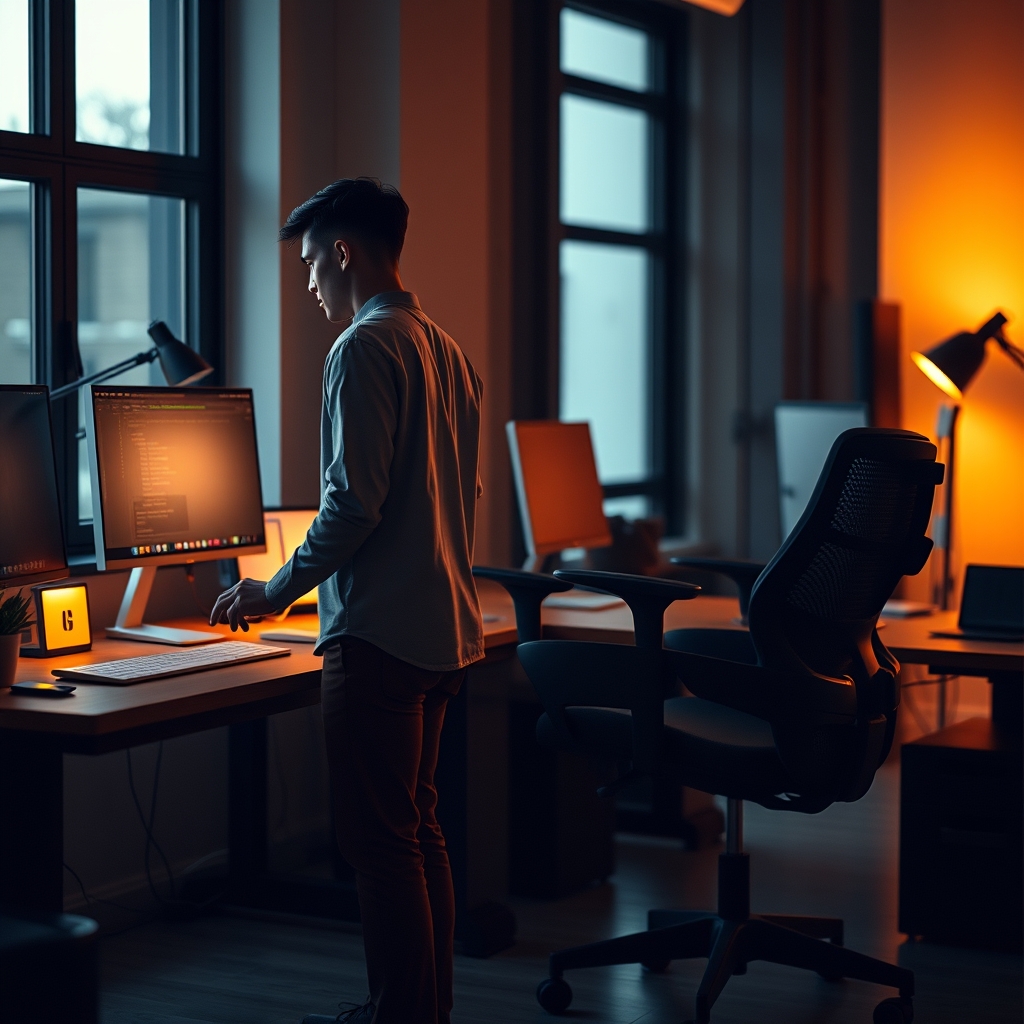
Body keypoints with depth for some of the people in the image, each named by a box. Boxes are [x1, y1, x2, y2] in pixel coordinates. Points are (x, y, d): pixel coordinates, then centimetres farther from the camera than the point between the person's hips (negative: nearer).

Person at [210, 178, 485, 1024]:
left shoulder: (366, 347, -13)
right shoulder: (448, 351, 14)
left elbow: (354, 501, -19)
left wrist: (278, 591, -8)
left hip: (380, 635, -9)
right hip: (446, 628, 10)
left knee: (381, 841, -3)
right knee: (418, 828, 16)